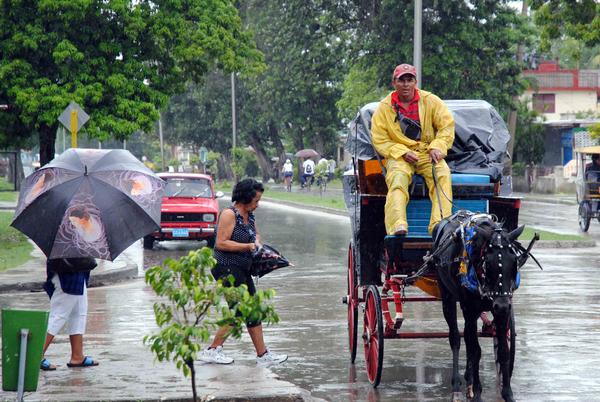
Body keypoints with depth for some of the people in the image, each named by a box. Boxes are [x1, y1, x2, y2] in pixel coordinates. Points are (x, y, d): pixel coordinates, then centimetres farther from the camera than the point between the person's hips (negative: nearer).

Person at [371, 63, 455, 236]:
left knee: (442, 174, -30)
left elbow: (447, 126, 6)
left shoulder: (430, 101, 6)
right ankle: (398, 227, -51)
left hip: (428, 154, 1)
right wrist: (402, 152, -13)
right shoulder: (384, 108, 4)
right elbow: (380, 140, 2)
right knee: (397, 178, -32)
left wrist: (437, 147, -12)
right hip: (399, 156, -1)